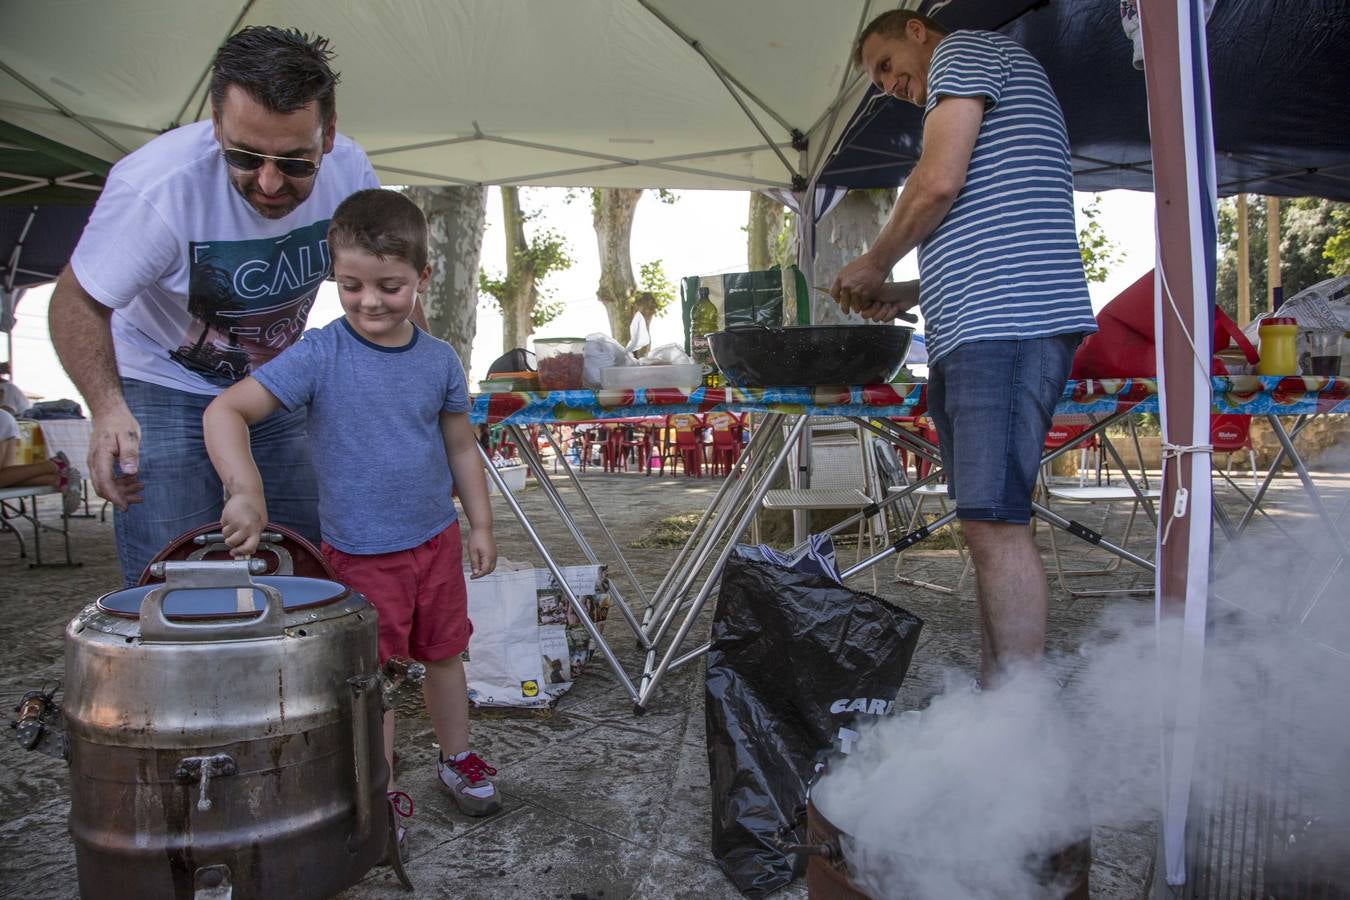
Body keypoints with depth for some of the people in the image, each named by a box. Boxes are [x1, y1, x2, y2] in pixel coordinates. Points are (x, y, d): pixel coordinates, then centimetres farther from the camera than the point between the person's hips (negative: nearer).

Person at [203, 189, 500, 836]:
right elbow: (225, 411, -19)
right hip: (359, 552, -3)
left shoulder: (439, 360, -2)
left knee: (443, 654, 17)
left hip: (437, 540, 3)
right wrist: (245, 491, -34)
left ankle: (457, 760, 39)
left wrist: (480, 525, 8)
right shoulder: (319, 356, -14)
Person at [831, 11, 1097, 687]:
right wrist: (909, 294, 23)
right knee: (986, 523, 7)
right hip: (978, 333, 11)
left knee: (993, 520, -15)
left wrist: (873, 264, 4)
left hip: (1004, 325, -11)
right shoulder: (994, 99, 35)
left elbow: (938, 182, -10)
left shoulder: (964, 49, 6)